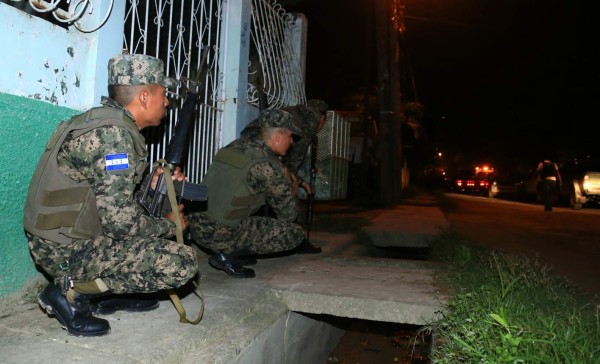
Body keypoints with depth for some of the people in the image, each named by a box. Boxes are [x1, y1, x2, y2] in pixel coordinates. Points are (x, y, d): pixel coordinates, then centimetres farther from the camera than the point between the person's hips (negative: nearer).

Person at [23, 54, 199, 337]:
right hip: (66, 250, -10)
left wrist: (155, 185, 4)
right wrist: (169, 225, -7)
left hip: (70, 237, 10)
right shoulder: (113, 134, -21)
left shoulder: (107, 120, 9)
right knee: (183, 263, -17)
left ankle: (108, 293, 12)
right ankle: (71, 292, -7)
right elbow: (122, 222, -24)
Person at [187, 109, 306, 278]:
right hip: (221, 236, -8)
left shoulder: (236, 146, 7)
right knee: (296, 233, -2)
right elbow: (289, 213, -5)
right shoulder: (267, 165, -15)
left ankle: (229, 251, 14)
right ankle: (227, 255, -3)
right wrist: (286, 182, 13)